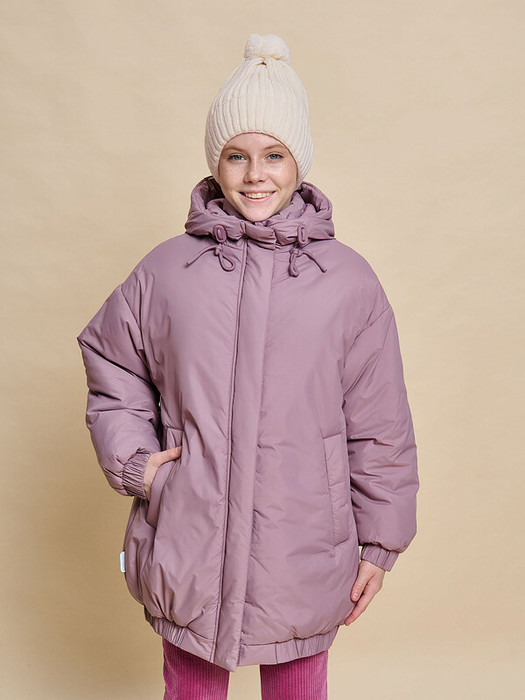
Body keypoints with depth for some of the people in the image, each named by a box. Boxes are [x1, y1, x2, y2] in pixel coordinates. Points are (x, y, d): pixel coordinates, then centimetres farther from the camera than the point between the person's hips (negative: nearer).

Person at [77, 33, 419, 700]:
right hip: (186, 541, 1)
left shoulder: (349, 281, -5)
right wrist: (132, 457, -1)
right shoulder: (166, 270, -3)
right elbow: (109, 360, 13)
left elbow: (379, 427, 0)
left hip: (303, 553, 0)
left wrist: (378, 543, 4)